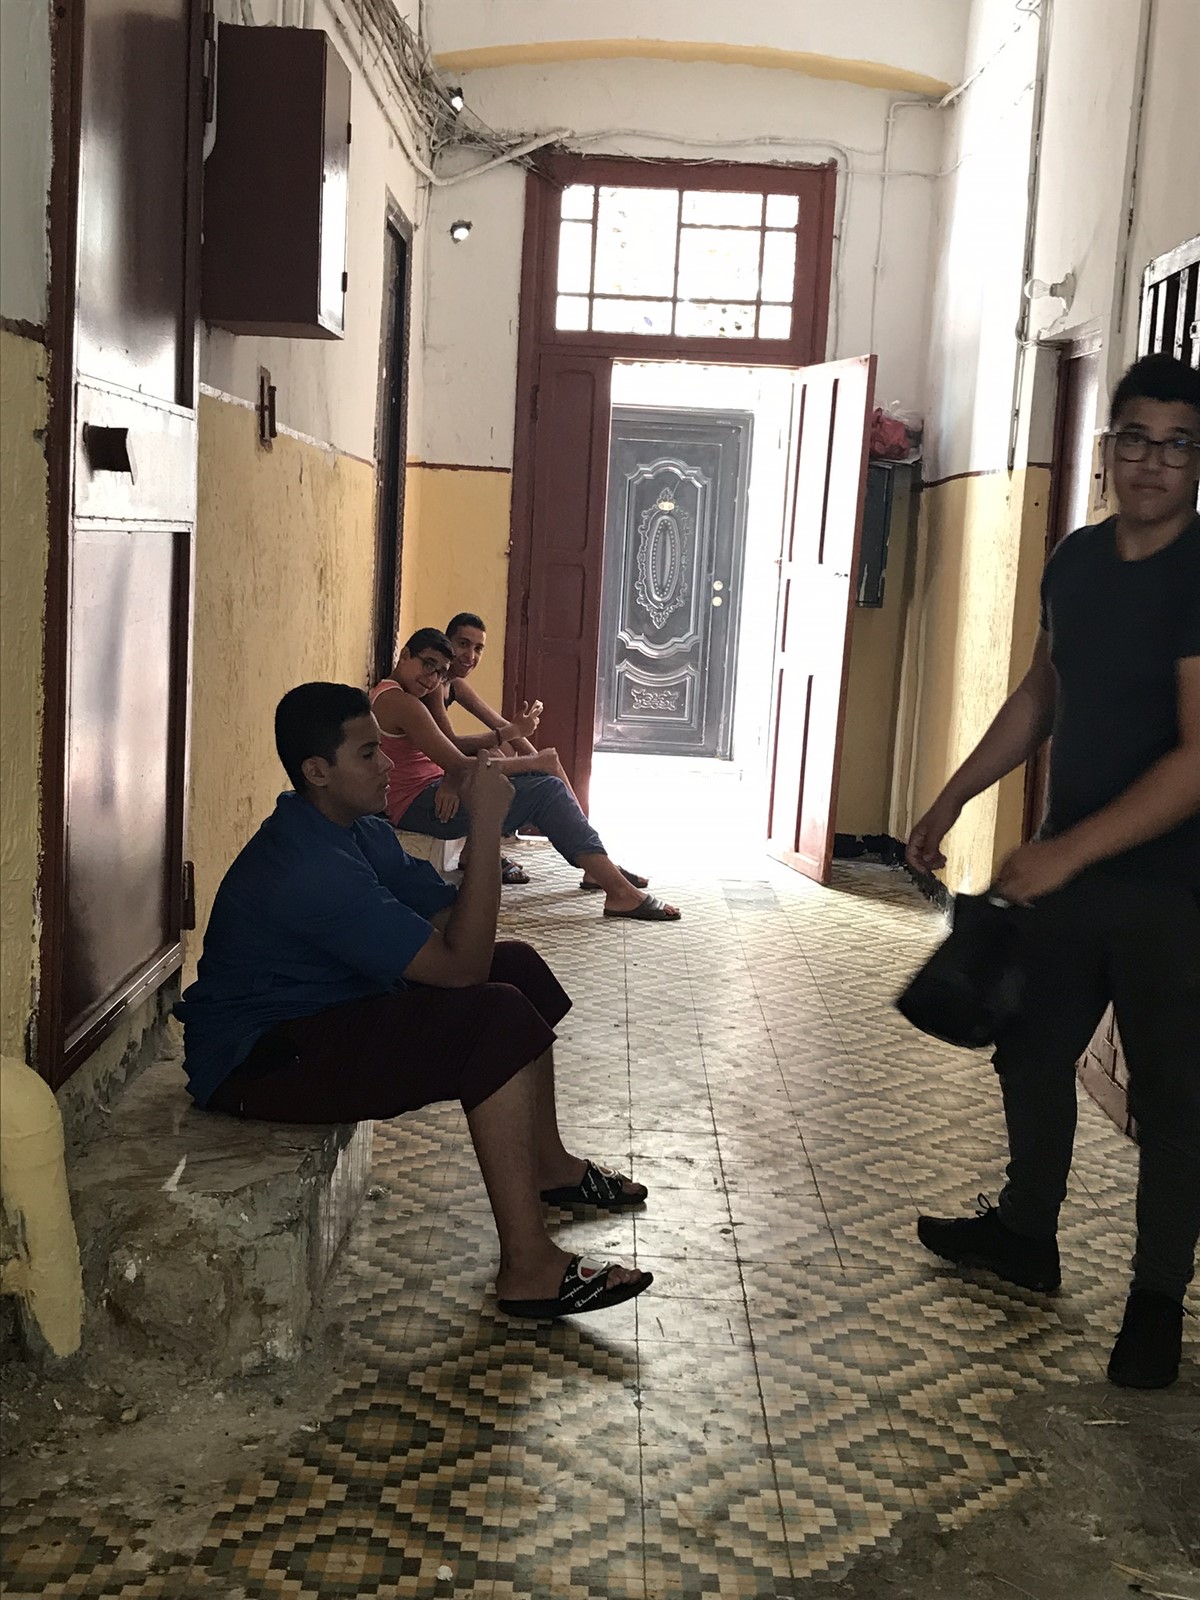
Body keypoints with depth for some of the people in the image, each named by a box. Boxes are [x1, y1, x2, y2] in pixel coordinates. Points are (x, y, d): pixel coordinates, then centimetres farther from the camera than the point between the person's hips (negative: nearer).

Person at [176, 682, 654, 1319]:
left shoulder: (362, 835, 5)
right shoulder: (310, 868, -28)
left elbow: (447, 914, 7)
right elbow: (460, 965, -29)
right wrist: (485, 825, -28)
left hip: (321, 1015, 11)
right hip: (254, 1065, -11)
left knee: (518, 966, 12)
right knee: (499, 1016, -25)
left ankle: (548, 1164, 28)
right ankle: (528, 1268, -22)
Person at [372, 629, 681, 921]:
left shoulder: (387, 694, 15)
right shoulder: (400, 703, -20)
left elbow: (452, 744, 12)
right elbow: (459, 765, -22)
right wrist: (534, 762, -12)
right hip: (419, 807, -11)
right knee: (547, 790, -14)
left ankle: (596, 867, 18)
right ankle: (620, 892, -15)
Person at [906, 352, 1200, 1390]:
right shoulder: (1077, 561, 4)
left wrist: (1069, 850, -29)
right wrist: (952, 800, 15)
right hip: (1068, 869, 7)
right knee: (1031, 1052, 17)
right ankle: (1026, 1234, 37)